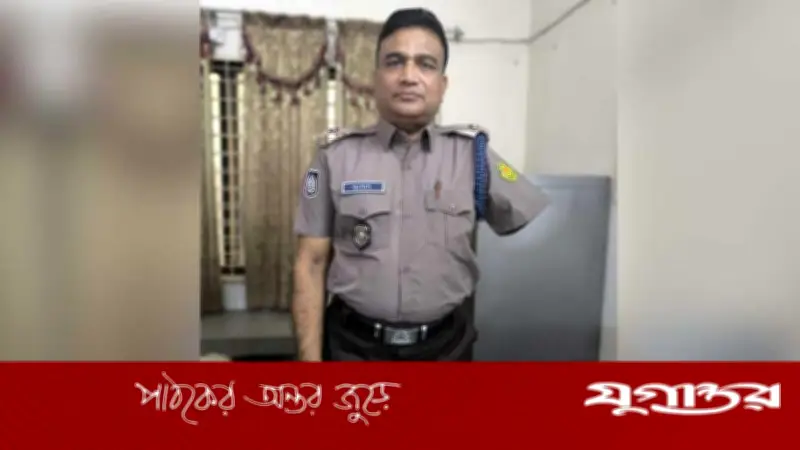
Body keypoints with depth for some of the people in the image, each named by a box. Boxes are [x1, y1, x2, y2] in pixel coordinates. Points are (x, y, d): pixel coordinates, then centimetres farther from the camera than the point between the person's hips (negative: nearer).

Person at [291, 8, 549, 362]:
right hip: (354, 347, 0)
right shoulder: (337, 156, -4)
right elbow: (311, 266, -3)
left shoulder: (472, 154, -3)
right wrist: (310, 361, -6)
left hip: (445, 347, 1)